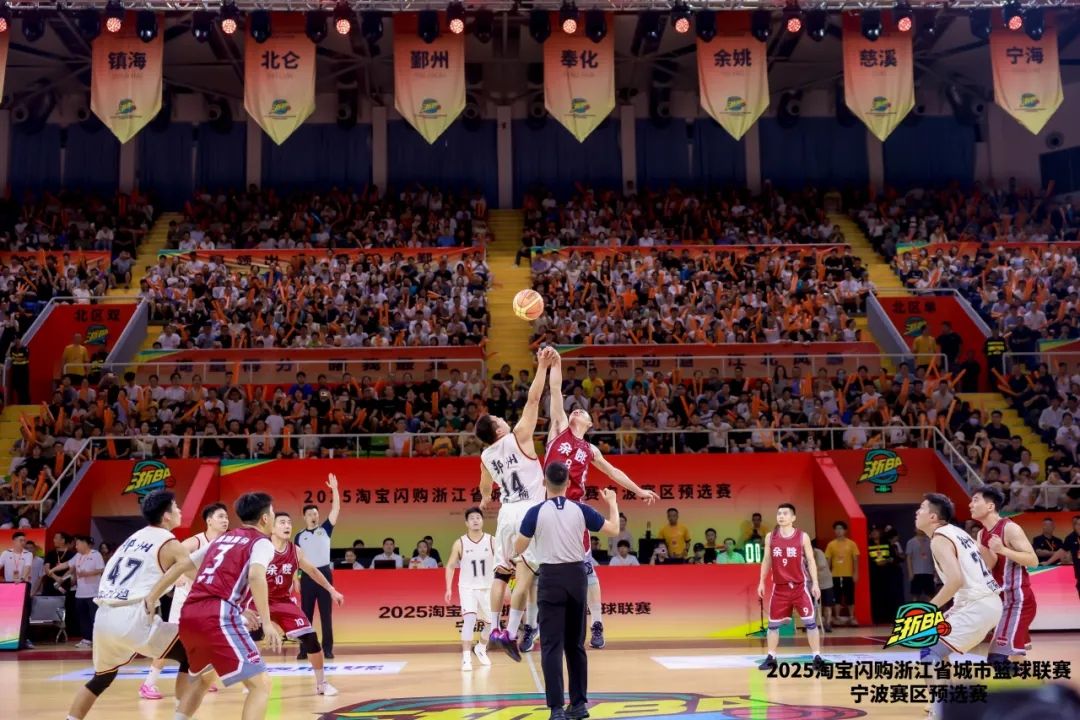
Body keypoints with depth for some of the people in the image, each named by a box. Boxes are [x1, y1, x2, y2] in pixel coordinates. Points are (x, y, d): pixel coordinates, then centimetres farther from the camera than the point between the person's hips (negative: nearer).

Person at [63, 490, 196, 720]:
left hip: (104, 618, 7)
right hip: (132, 618, -7)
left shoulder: (135, 537, 22)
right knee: (191, 657, 5)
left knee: (102, 677, 29)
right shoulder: (170, 544, 2)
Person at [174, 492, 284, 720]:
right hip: (218, 618, -8)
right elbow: (255, 575, -17)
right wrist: (267, 623, -18)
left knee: (205, 677, 33)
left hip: (189, 615, 8)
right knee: (260, 685, -4)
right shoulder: (261, 541, 4)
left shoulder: (222, 539, 25)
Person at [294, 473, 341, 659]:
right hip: (307, 575, 1)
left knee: (326, 613, 1)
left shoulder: (325, 529, 6)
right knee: (306, 613, 4)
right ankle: (304, 649, 10)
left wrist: (334, 489, -13)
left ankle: (327, 648, 4)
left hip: (324, 573, -1)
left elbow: (336, 509, -4)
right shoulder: (300, 536, 9)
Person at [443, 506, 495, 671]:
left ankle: (481, 648, 40)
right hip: (467, 588, -2)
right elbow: (450, 566, 2)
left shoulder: (492, 541, -6)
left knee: (491, 623, 11)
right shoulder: (460, 543, -6)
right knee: (469, 619, -21)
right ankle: (466, 658, -17)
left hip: (488, 588, 2)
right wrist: (448, 588, -7)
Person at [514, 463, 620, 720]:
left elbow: (519, 548, 0)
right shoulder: (580, 510, -1)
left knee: (552, 645, -2)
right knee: (575, 644, 14)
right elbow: (614, 529, 9)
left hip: (551, 578, -3)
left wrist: (524, 530, 21)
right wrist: (612, 502, 26)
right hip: (576, 576, 3)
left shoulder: (536, 512, -8)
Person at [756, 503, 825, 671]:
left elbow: (811, 561, -2)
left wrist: (815, 583, -9)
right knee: (773, 623, 7)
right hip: (779, 587, 3)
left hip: (799, 586, -3)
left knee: (809, 621, -4)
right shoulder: (770, 537, 3)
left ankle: (817, 657, 3)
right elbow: (766, 561, 11)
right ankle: (771, 658, 17)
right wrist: (762, 582, 7)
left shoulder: (803, 537, -5)